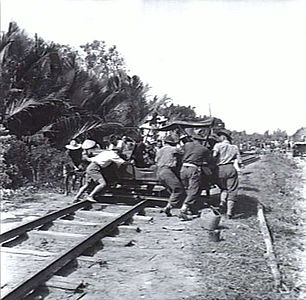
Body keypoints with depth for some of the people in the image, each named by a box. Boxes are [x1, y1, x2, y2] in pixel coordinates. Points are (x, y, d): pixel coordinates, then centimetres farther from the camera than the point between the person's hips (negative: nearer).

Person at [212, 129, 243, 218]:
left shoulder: (218, 145, 5)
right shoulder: (235, 147, 15)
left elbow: (214, 155, -11)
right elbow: (239, 162, 9)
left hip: (220, 169, -1)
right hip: (231, 169, 1)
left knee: (224, 188, 23)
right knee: (232, 190, 7)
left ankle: (222, 201, -2)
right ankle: (229, 211, 1)